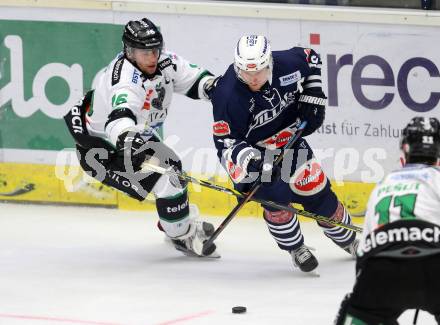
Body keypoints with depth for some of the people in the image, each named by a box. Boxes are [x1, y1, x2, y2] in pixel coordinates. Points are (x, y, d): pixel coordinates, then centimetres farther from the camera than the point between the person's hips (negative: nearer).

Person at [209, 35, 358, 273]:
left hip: (289, 137, 4)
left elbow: (310, 58, 3)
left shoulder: (287, 64, -22)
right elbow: (225, 141, -25)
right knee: (275, 198, -19)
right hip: (254, 149, -3)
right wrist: (242, 155, -45)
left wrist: (313, 96, -3)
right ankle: (296, 248, 4)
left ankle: (348, 240, 29)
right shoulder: (227, 95, -31)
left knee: (315, 188, 7)